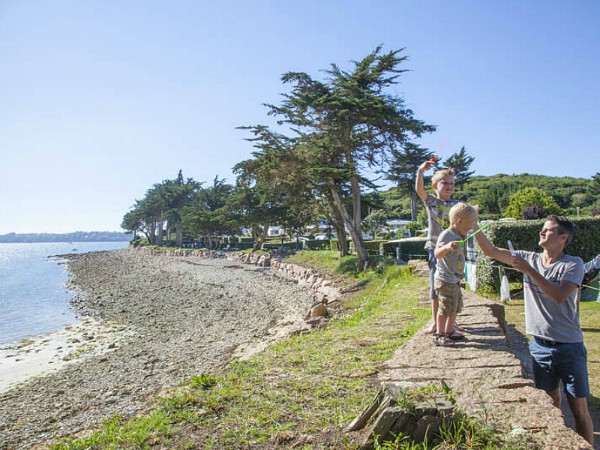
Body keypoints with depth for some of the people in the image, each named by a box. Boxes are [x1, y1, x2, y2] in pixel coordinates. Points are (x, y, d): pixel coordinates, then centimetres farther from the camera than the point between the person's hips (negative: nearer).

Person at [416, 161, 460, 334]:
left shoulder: (457, 204, 7)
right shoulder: (431, 201, 0)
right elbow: (419, 189, -18)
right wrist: (420, 171, -34)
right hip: (435, 249, -2)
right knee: (435, 286, 5)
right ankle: (435, 322, 18)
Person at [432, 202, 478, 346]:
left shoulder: (459, 236, 12)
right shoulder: (446, 234, -18)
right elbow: (437, 254, -33)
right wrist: (447, 246, -51)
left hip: (454, 280, 10)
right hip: (445, 280, -10)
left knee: (456, 306, 19)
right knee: (446, 308, -5)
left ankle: (449, 331, 33)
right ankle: (439, 335, 7)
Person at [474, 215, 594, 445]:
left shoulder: (573, 264, -8)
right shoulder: (529, 258, 3)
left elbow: (560, 296, -23)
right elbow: (491, 250, 1)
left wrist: (529, 270, -24)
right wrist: (474, 227, -9)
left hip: (569, 348, -3)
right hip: (540, 346, 3)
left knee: (579, 408, 6)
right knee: (550, 402, 15)